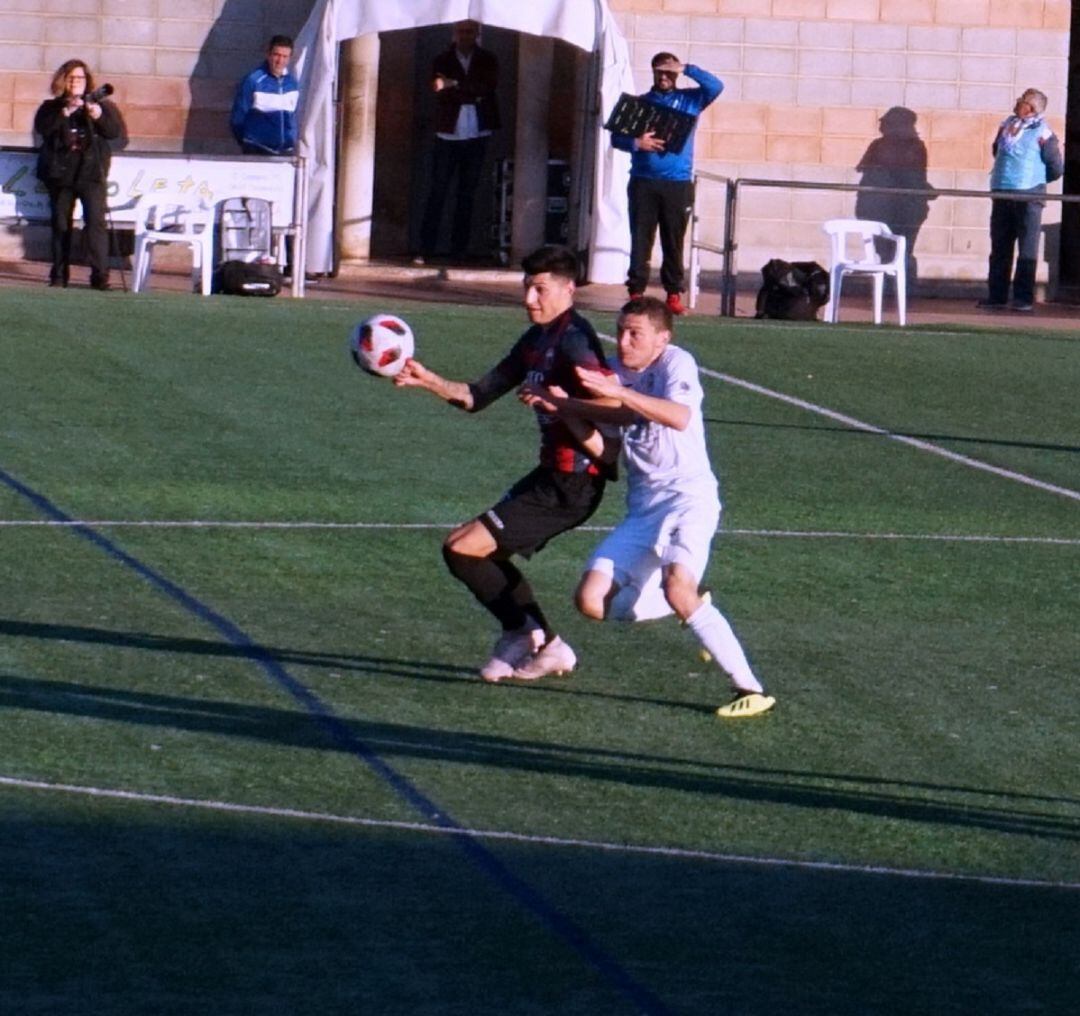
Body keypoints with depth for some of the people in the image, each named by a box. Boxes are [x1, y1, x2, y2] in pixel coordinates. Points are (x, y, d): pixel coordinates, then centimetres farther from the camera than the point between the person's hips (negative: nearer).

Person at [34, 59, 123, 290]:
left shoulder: (100, 104, 11)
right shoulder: (51, 107, 10)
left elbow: (116, 130, 0)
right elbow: (42, 127, -9)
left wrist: (99, 116, -17)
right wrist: (65, 112, -18)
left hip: (91, 170, -2)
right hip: (60, 173, 2)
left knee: (95, 220, -13)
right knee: (60, 224, 5)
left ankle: (100, 275, -16)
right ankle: (59, 274, 12)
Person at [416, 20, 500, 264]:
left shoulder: (487, 60, 8)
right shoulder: (441, 61, 7)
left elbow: (488, 86, -11)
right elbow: (440, 91, -9)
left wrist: (456, 85, -20)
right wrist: (473, 94, -18)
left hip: (477, 136, 1)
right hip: (448, 134, -1)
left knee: (467, 194, 3)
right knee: (438, 191, -6)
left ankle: (459, 251, 6)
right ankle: (426, 249, -8)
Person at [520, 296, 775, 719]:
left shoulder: (677, 363, -7)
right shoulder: (617, 374, 12)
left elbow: (679, 417, -28)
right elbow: (605, 450, 8)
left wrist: (617, 393, -34)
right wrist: (566, 410, -5)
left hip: (689, 497, -7)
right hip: (642, 506, 7)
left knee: (676, 586, -30)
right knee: (592, 600, -4)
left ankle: (749, 688, -26)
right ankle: (691, 605, 18)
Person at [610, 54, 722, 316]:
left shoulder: (689, 100, 12)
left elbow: (716, 86, -5)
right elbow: (617, 137, 9)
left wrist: (686, 68, -6)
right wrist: (636, 143, -12)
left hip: (678, 183, -1)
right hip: (643, 182, 1)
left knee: (673, 240, -1)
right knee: (640, 239, -4)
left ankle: (674, 294, 1)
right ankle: (636, 292, -4)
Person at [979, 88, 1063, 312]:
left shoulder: (1042, 133, -8)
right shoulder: (1007, 125, 8)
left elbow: (1056, 168, -3)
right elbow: (997, 151, 25)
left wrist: (1036, 181, 9)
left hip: (1028, 195, -6)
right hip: (1002, 193, 6)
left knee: (1027, 249, -2)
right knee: (999, 248, 8)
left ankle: (1024, 298, 0)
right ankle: (997, 296, 13)